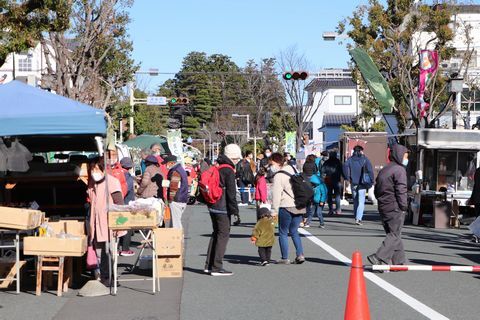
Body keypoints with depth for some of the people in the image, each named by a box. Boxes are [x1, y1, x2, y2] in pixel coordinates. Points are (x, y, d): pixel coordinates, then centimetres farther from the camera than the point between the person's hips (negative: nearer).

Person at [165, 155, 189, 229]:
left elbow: (174, 187, -20)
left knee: (175, 223, -8)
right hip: (183, 200, 10)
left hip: (176, 201, -10)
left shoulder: (175, 172, -15)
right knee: (177, 221, 16)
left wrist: (170, 198, -14)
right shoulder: (181, 169, 18)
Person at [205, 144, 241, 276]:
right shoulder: (229, 170, -14)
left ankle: (209, 265, 20)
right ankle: (216, 268, -4)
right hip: (223, 208, -9)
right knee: (223, 235, -4)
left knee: (216, 234, 17)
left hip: (213, 206, 9)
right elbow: (231, 192, -18)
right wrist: (235, 210, -16)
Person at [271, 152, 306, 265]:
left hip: (287, 207, -7)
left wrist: (274, 210, -12)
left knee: (283, 232, 5)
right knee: (294, 231, 17)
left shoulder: (278, 176, -10)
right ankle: (300, 254, 4)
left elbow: (276, 194, -14)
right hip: (300, 207, 8)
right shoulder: (291, 171, 15)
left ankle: (285, 258, 5)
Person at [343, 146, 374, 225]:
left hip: (353, 183, 3)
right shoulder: (365, 159, -1)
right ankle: (358, 218, -16)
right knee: (361, 201, -3)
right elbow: (370, 170, -9)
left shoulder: (350, 159, 4)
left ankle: (357, 217, 21)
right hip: (362, 183, -3)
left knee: (355, 201, 16)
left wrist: (348, 178, -1)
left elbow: (345, 167, -10)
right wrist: (371, 181, -3)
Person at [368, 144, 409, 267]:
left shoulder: (383, 170, 18)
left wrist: (382, 201, 17)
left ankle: (399, 261, 17)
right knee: (394, 235, -5)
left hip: (383, 207, 9)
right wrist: (404, 206, -10)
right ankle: (379, 258, -16)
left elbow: (377, 190, 18)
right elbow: (401, 190, -16)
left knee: (393, 234, 14)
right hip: (395, 208, -9)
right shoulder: (399, 170, -10)